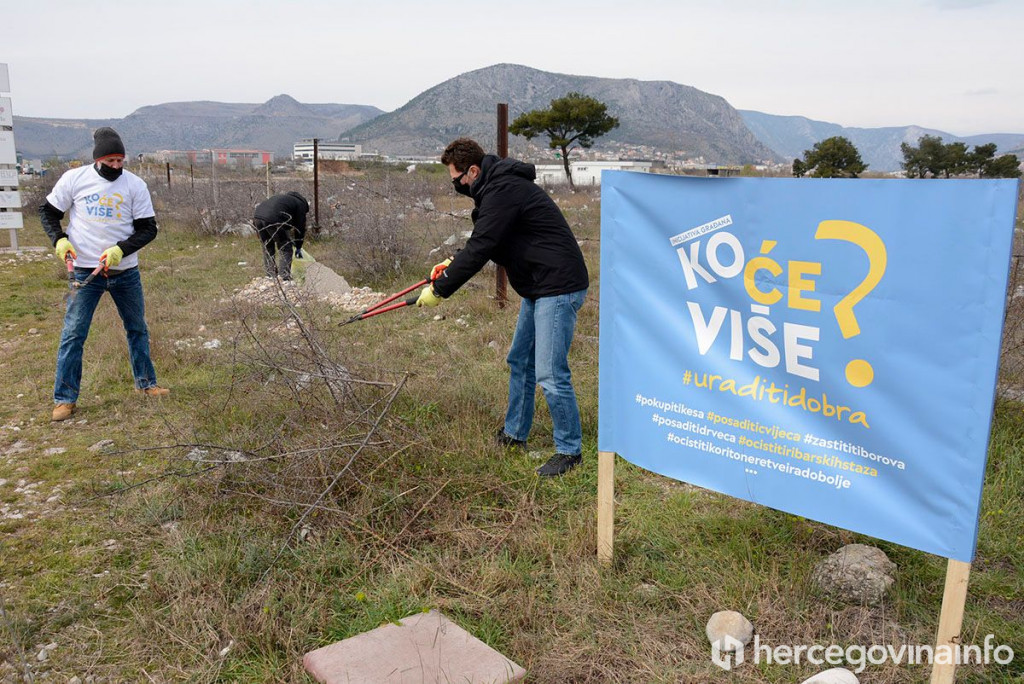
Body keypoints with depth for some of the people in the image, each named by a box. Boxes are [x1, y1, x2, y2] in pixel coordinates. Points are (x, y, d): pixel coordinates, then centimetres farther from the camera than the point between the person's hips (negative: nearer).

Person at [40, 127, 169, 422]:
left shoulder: (135, 185, -4)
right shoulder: (74, 179, -5)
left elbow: (148, 228, -3)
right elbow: (48, 211, 7)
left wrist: (120, 250, -17)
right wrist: (59, 240, -11)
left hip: (125, 270, 2)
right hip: (85, 270, -2)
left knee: (137, 328, 13)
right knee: (73, 334, -2)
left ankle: (146, 383, 29)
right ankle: (65, 398, 7)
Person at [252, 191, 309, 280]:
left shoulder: (285, 198, 37)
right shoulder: (301, 205, 15)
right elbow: (300, 227, 15)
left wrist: (290, 240, 43)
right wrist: (298, 248, 24)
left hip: (258, 216, 8)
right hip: (273, 220, -8)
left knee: (267, 248, 22)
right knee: (285, 248, 4)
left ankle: (270, 276, 24)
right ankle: (285, 277, -1)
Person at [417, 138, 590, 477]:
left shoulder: (504, 192, -20)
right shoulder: (497, 187, 13)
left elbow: (480, 248, -21)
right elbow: (481, 242, 24)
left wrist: (440, 290, -12)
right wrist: (453, 264, 13)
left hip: (558, 288, -11)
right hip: (537, 287, 11)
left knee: (550, 375, -10)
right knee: (519, 361, 19)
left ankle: (569, 451, 4)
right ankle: (514, 434, 33)